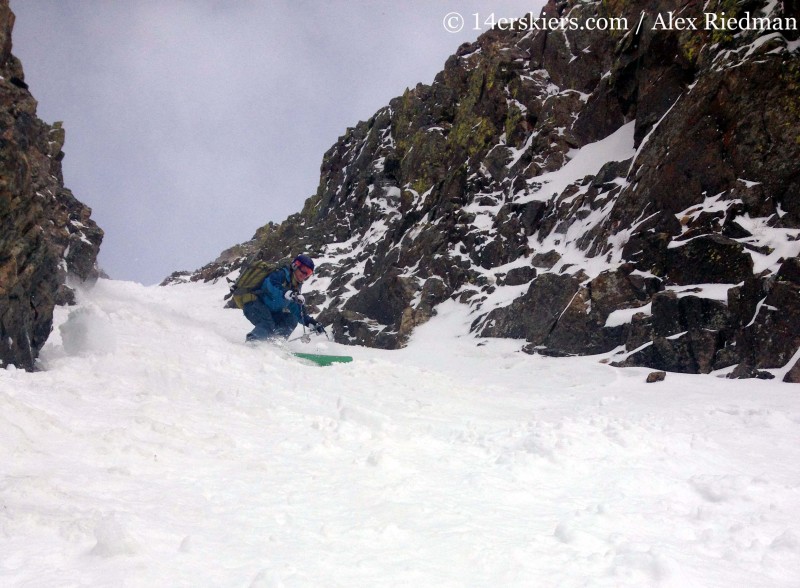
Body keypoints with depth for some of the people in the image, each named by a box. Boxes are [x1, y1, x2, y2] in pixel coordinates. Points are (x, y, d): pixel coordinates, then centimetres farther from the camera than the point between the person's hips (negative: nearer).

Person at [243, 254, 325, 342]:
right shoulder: (281, 274, -11)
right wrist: (289, 294, -48)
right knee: (268, 326, -32)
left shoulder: (295, 288, 13)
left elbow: (298, 312, 17)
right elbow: (270, 285, -33)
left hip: (269, 312, 9)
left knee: (291, 320, -5)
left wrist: (312, 323, 3)